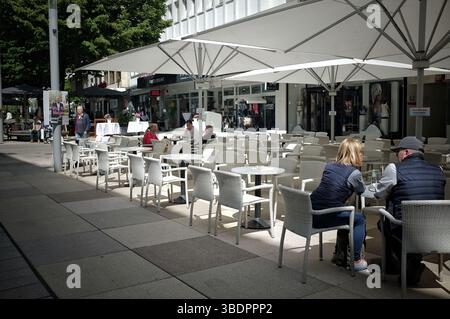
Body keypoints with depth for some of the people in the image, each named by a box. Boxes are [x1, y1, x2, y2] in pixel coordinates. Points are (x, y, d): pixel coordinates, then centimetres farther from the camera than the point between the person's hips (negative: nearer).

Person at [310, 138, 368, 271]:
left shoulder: (329, 166, 13)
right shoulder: (354, 173, -5)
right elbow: (362, 192, 13)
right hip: (325, 218, -7)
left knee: (346, 214, 31)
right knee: (360, 219, 15)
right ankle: (356, 260, 16)